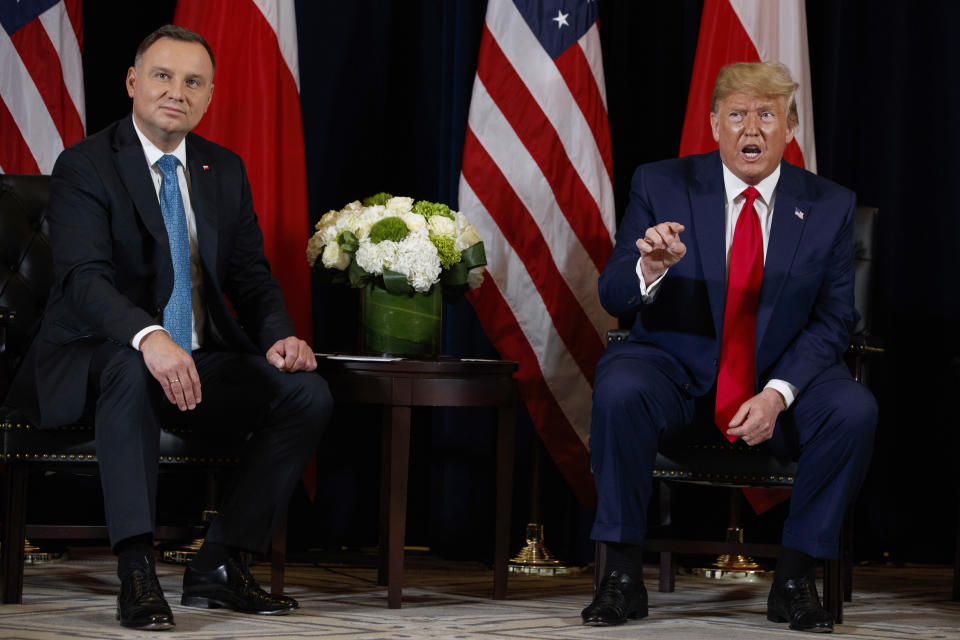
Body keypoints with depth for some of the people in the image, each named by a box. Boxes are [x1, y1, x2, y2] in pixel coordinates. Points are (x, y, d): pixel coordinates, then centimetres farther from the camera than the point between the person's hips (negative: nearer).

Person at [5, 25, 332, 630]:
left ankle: (220, 564, -9)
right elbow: (85, 278, -22)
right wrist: (148, 337, -42)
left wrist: (280, 335, -11)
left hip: (202, 361, 6)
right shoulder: (85, 165, -8)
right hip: (99, 358, -6)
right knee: (131, 370, -40)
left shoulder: (225, 170, 12)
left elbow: (251, 275, 12)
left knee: (309, 393, -16)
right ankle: (137, 572, -38)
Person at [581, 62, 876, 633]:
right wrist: (650, 269, -32)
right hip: (676, 367, -1)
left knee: (853, 410, -28)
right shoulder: (661, 187, -2)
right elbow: (613, 297, -7)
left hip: (783, 378, 1)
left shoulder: (830, 207, 0)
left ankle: (796, 579, -12)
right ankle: (623, 575, -19)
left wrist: (778, 394, -19)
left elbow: (833, 322, -1)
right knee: (619, 391, -33)